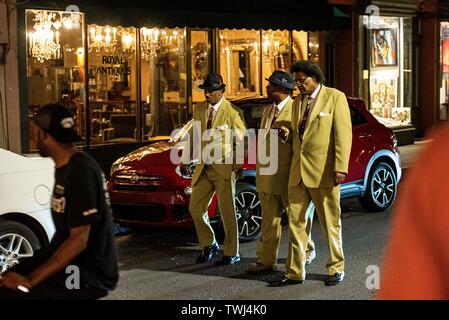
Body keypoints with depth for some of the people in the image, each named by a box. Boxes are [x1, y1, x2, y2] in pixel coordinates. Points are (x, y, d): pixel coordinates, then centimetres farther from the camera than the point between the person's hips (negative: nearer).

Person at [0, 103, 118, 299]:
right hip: (69, 260, 10)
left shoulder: (80, 170, -19)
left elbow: (79, 240, -23)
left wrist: (31, 280, -27)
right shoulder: (64, 167, 11)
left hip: (91, 273, -10)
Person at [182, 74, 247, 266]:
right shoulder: (199, 110, 9)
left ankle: (231, 253, 13)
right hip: (204, 168, 6)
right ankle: (209, 245, 25)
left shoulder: (233, 112, -8)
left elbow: (242, 140, -5)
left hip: (224, 168, -6)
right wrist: (186, 159, 7)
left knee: (227, 212, 1)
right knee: (195, 208, 7)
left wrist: (236, 166, -9)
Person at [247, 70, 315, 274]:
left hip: (287, 175, -7)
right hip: (266, 174, 7)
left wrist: (287, 135, -31)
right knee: (269, 219, 9)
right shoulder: (267, 110, 16)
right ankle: (266, 260, 12)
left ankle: (307, 250, 29)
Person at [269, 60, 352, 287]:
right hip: (298, 172, 6)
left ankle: (336, 269, 18)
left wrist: (340, 168, -17)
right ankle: (295, 272, 13)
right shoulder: (297, 102, 15)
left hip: (323, 172, -6)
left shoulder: (335, 98, -4)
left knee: (330, 223, 4)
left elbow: (343, 134, -10)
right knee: (295, 222, 6)